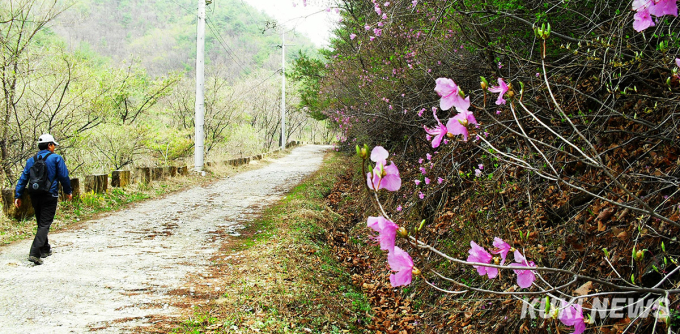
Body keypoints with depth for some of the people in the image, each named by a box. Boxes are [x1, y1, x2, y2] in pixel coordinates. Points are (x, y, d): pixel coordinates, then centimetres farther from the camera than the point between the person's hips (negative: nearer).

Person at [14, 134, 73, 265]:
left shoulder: (31, 160, 8)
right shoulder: (56, 158, -4)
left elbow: (23, 178, 4)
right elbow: (64, 177, -4)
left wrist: (18, 195, 6)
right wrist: (68, 192, 9)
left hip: (35, 196, 5)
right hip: (50, 196, -5)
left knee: (41, 223, 19)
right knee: (44, 224, -7)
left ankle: (45, 249, 30)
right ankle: (34, 253, -20)